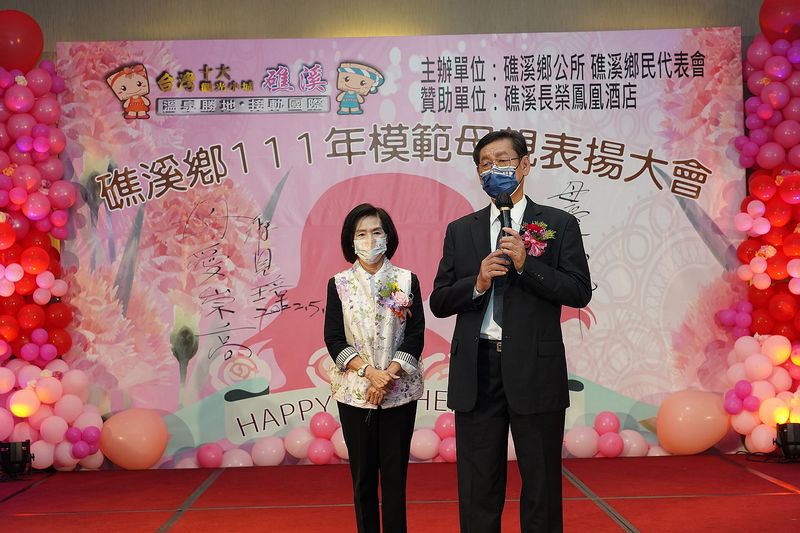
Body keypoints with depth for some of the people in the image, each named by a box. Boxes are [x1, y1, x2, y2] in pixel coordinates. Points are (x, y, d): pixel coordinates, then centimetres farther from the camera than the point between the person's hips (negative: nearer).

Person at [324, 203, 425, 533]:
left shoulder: (407, 281, 3)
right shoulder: (339, 284, 4)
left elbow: (416, 335, -2)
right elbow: (334, 339, -2)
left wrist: (389, 375, -14)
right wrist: (370, 372, -15)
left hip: (399, 391, 0)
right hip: (354, 392, 1)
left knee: (395, 472, 2)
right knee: (362, 474, 7)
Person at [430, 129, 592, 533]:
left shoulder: (559, 225, 4)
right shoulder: (460, 230, 10)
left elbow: (580, 292, -5)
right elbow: (439, 302, 6)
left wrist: (527, 264, -15)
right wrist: (477, 283, -12)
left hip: (535, 368, -2)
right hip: (476, 370, 2)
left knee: (541, 482, 9)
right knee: (477, 487, 10)